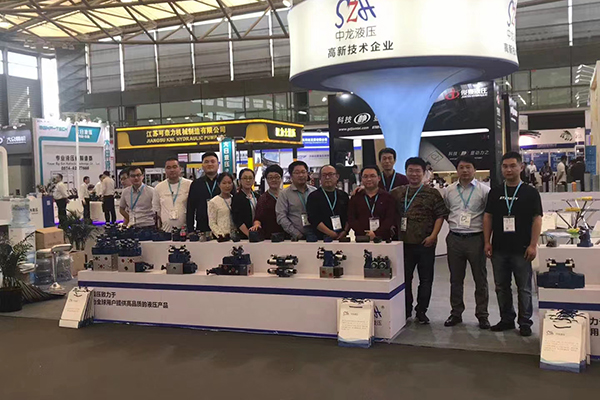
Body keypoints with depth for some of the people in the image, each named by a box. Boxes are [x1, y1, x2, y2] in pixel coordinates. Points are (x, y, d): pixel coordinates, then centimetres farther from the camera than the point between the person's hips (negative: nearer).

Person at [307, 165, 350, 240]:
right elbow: (314, 220, -6)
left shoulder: (344, 195, 15)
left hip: (342, 237, 3)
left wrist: (345, 231, -6)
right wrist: (331, 234, -12)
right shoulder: (313, 196, 4)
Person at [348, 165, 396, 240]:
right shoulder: (355, 198, 14)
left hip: (383, 239, -1)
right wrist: (365, 234, -9)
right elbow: (351, 220, 6)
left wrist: (376, 234, -14)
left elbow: (390, 219, 0)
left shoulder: (388, 197, 9)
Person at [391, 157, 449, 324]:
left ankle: (421, 311, 18)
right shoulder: (397, 193, 8)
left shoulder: (432, 193, -1)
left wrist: (433, 235, -11)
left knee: (426, 279, 5)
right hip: (404, 242, 2)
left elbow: (441, 215, -3)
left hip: (425, 243, -2)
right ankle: (406, 311, 21)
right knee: (405, 277, 9)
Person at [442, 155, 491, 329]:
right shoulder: (449, 191, 7)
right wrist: (454, 223, 10)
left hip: (476, 238, -3)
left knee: (480, 279, 5)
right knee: (456, 279, 10)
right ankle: (456, 313, 21)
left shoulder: (484, 190, -3)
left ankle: (482, 315, 15)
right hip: (454, 238, 3)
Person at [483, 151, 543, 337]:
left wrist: (533, 245, -12)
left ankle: (525, 322, 15)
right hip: (499, 249, 4)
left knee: (524, 288, 4)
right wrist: (487, 242, 1)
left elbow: (537, 219, -4)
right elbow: (487, 217, 9)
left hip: (521, 250, -3)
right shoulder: (495, 193, 9)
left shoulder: (530, 192, -1)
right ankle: (506, 319, 24)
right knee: (501, 287, 11)